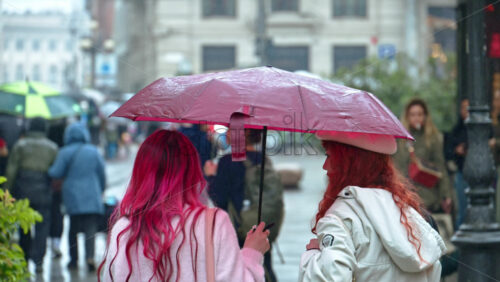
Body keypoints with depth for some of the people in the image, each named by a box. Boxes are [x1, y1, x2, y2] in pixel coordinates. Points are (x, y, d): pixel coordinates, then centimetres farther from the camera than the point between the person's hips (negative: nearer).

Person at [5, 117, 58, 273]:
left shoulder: (20, 145, 1)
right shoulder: (52, 147, 4)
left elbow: (11, 169, -2)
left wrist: (8, 190, 3)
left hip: (22, 190, 1)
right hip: (42, 190, -1)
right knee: (42, 226, -1)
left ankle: (24, 259, 18)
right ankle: (38, 260, -12)